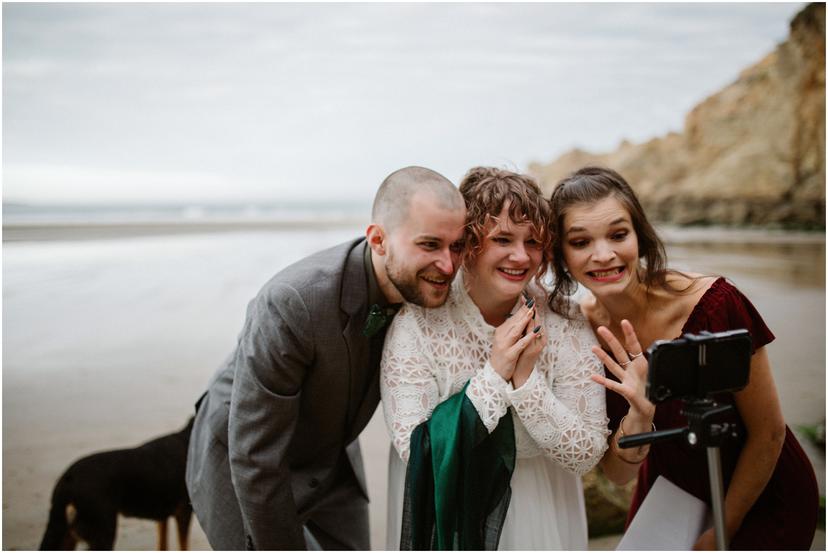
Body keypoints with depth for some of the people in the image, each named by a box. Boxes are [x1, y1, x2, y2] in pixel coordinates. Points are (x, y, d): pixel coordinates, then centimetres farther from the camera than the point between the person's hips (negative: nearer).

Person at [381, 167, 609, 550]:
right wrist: (494, 375, -29)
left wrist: (526, 379, -28)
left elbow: (586, 456, -15)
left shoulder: (565, 326, -15)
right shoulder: (416, 323, -19)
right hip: (445, 521, -1)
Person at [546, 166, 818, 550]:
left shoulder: (714, 305, -28)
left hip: (762, 500, -3)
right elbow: (619, 473, -14)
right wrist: (640, 414, -34)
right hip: (669, 490, 3)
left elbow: (768, 432, -15)